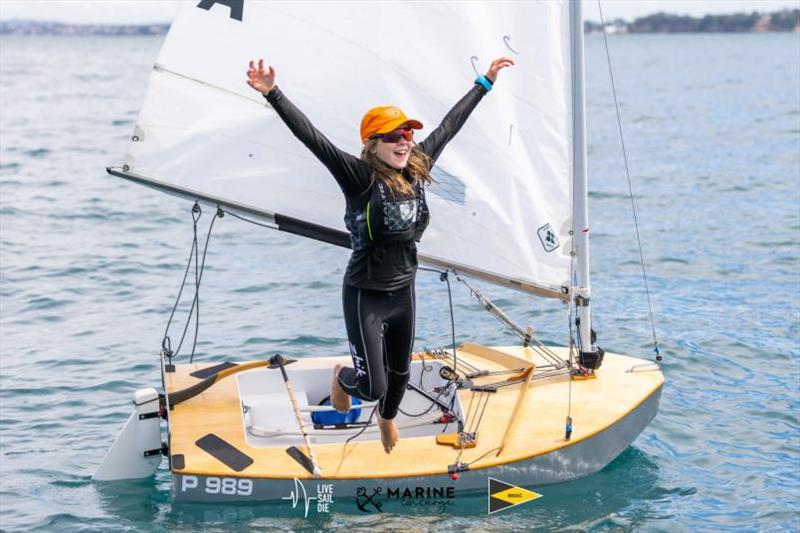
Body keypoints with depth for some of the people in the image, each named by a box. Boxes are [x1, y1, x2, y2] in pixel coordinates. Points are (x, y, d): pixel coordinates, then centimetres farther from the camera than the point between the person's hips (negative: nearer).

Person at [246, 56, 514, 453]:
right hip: (365, 297, -6)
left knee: (399, 371, 24)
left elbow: (450, 125, 7)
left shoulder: (417, 170, -4)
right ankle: (343, 377, 34)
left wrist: (485, 82, 16)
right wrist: (272, 93, -39)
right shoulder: (360, 178, -20)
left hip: (403, 292, 6)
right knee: (373, 386, -3)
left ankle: (387, 418, 57)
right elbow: (311, 137, -29)